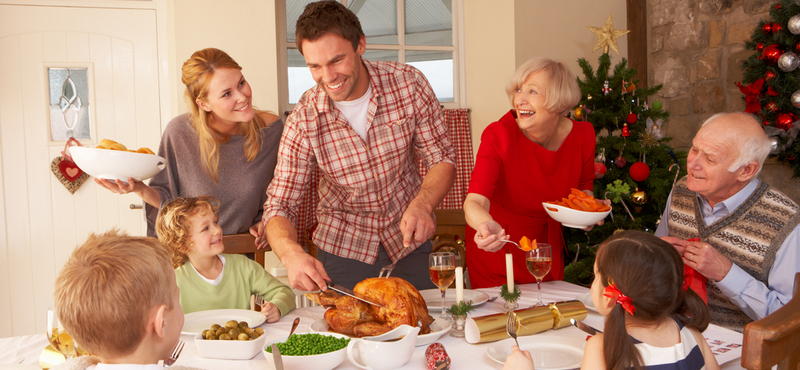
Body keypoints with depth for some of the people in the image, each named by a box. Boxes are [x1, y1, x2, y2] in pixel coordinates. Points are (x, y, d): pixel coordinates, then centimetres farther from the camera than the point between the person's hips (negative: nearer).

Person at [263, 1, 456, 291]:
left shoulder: (408, 84, -16)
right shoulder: (303, 121, -18)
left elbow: (442, 159, -9)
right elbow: (279, 206, -16)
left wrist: (422, 204, -30)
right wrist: (292, 254, -38)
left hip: (409, 239, 1)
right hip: (343, 248, -1)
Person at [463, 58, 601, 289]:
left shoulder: (582, 135, -14)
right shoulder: (499, 135, -26)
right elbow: (474, 202, -38)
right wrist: (487, 226, -59)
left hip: (547, 242, 4)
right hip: (497, 249, -4)